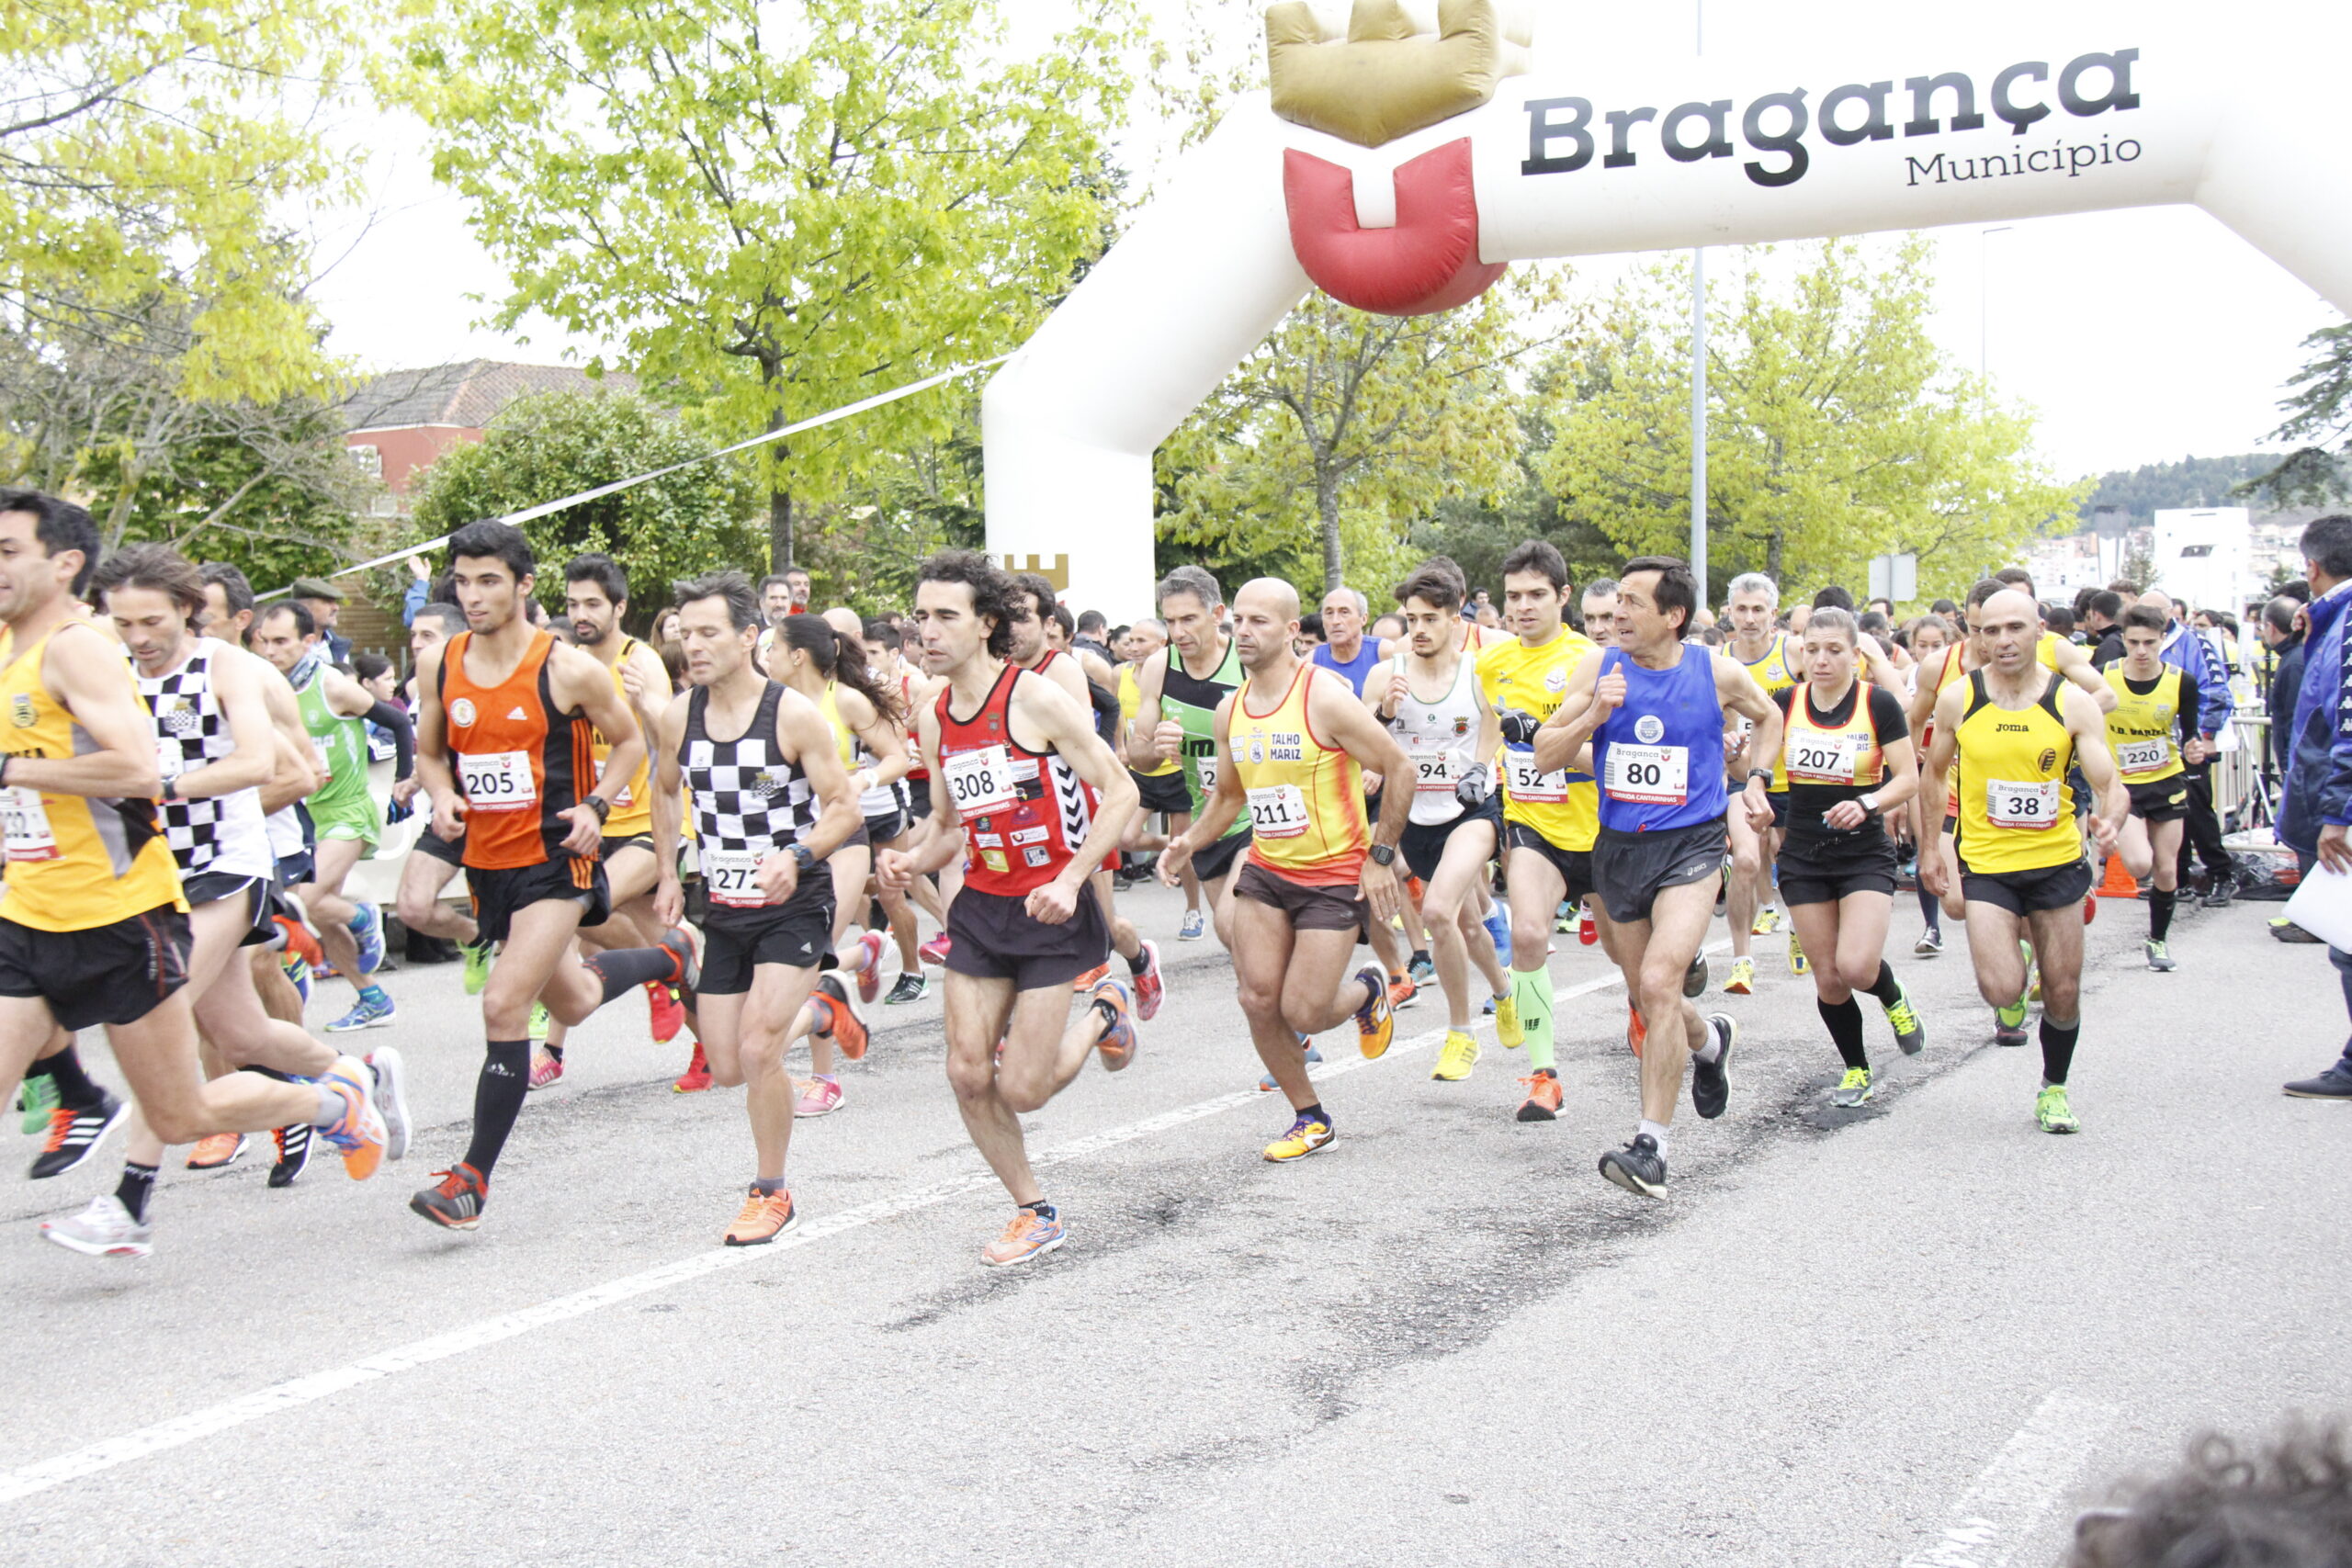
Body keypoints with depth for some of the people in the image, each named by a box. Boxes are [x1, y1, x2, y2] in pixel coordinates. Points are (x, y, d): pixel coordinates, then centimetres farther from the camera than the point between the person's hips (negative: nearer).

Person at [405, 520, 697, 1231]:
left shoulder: (569, 670, -13)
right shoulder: (439, 667, 0)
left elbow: (629, 741, 2)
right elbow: (429, 751, 15)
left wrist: (596, 806, -13)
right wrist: (443, 797, -6)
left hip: (555, 859, -6)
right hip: (487, 860, 6)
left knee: (504, 1006, -17)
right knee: (573, 1001, 21)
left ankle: (474, 1178, -6)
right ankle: (670, 956, 52)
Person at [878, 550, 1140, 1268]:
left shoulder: (1038, 699, -16)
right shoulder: (933, 720, 5)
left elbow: (1120, 791, -14)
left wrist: (1070, 879, -24)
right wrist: (913, 859, -5)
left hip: (1051, 912, -6)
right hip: (979, 908, 6)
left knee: (1021, 1091, -6)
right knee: (968, 1074, 0)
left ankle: (1103, 1013, 24)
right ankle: (1034, 1213, 20)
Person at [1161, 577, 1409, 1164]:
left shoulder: (1326, 698, -17)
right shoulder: (1230, 709, 3)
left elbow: (1400, 769, -12)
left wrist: (1381, 857, -13)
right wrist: (1190, 843, 1)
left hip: (1336, 876, -6)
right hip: (1265, 870, 6)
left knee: (1302, 1013, -7)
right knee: (1258, 1001, -2)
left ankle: (1368, 990, 29)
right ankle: (1311, 1119, 19)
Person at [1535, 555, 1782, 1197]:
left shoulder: (1719, 674, -4)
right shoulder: (1599, 668, -2)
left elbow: (1768, 717, 18)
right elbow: (1545, 755, -4)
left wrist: (1756, 782, 7)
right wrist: (1594, 715, -19)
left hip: (1691, 847, -4)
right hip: (1619, 848, 4)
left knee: (1659, 982, -22)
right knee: (1647, 999, 15)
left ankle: (1651, 1148, -17)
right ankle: (1710, 1038, 51)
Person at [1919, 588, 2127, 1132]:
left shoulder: (2072, 705, -8)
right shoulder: (1957, 699, -5)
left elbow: (2112, 786, -10)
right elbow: (1935, 773, 11)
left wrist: (2111, 820, -33)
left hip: (2057, 862, 1)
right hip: (1986, 865, -1)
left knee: (2064, 994, 8)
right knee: (2001, 988, -17)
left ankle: (2054, 1088, 34)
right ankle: (2010, 1003, 21)